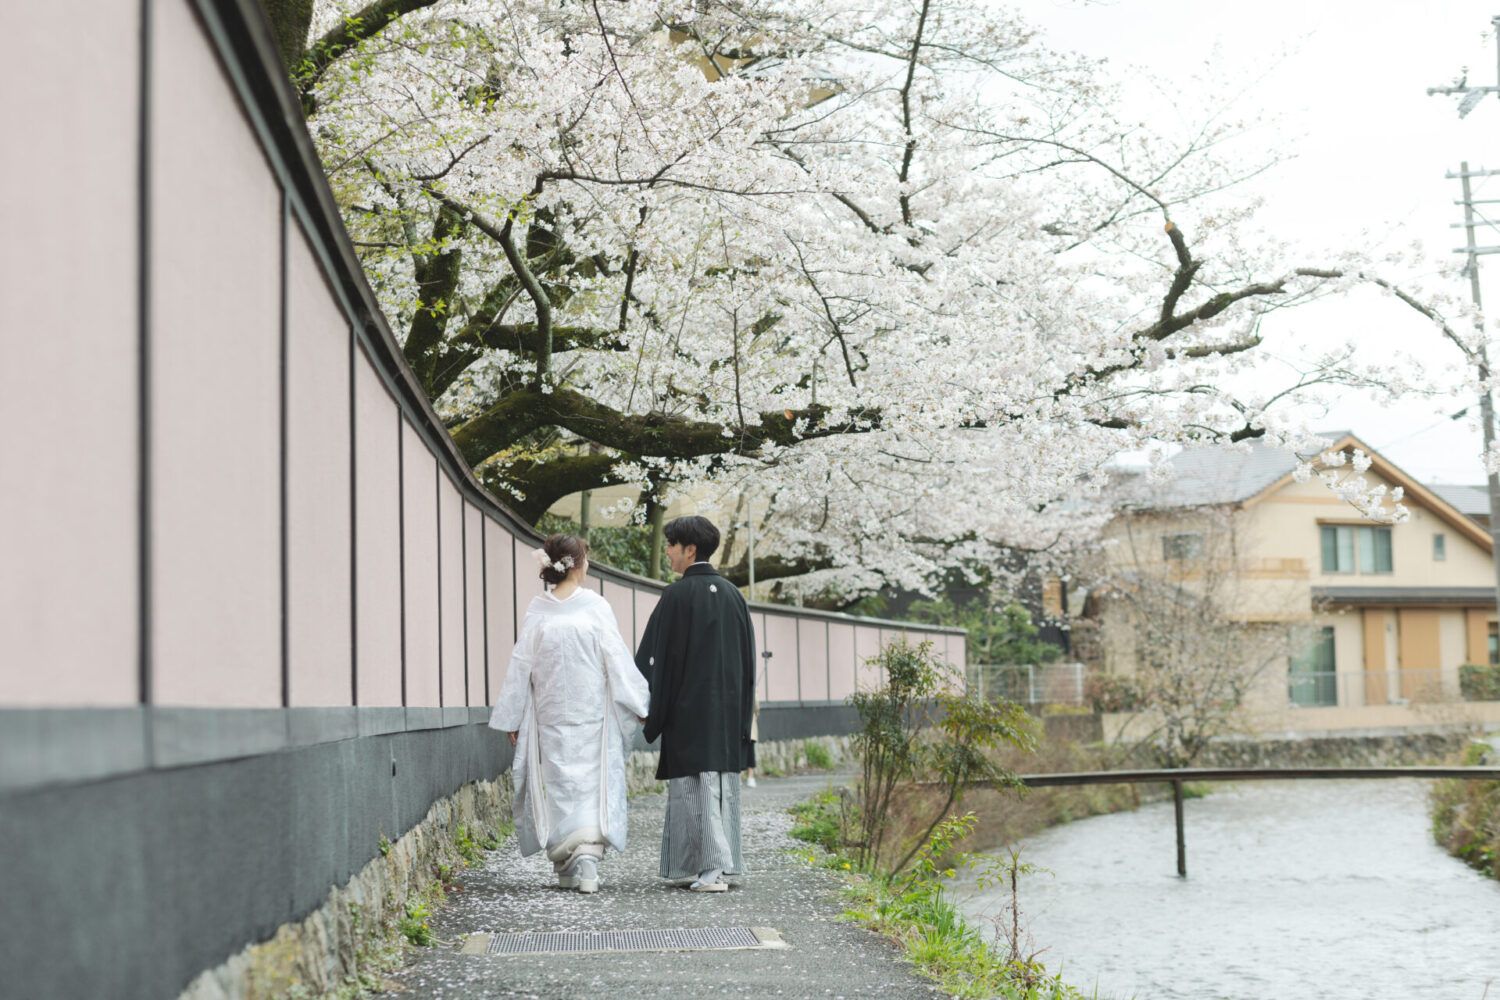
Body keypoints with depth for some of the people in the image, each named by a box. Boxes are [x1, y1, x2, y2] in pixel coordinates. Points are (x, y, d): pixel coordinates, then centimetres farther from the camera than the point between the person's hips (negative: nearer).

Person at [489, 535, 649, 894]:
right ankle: (588, 857, -11)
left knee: (558, 784, 9)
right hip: (592, 715, -2)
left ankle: (566, 867, 12)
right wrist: (638, 705, 1)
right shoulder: (595, 606, -7)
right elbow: (617, 660, -6)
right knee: (592, 783, 3)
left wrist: (513, 719, 8)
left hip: (550, 715, 2)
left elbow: (522, 665, 1)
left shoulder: (538, 609, -2)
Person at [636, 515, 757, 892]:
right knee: (722, 783, 11)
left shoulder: (678, 595, -11)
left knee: (695, 785, -3)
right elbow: (748, 657, 13)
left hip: (689, 708, -6)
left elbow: (654, 655, -11)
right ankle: (720, 864, 15)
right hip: (729, 706, 6)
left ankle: (711, 870, -8)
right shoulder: (732, 594, 9)